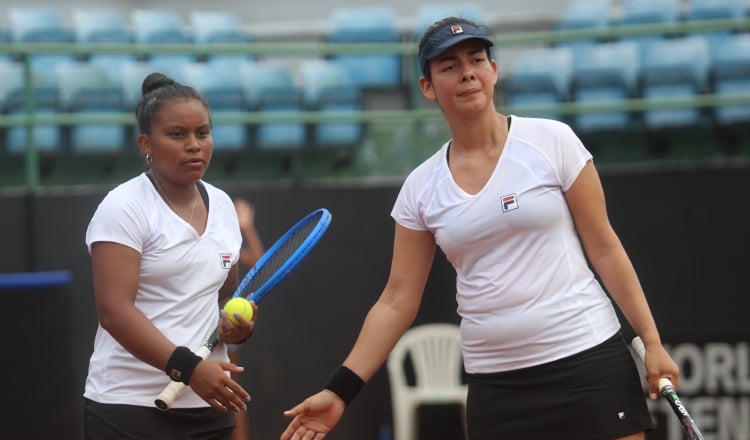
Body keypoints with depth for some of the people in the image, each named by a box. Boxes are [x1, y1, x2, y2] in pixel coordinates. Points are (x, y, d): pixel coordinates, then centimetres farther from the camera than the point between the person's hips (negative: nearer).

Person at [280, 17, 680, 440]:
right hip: (495, 385, 3)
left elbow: (605, 249, 1)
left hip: (588, 362, -2)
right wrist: (340, 390, 2)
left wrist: (653, 342, -4)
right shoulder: (421, 187, 5)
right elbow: (397, 302, 8)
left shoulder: (553, 140, -2)